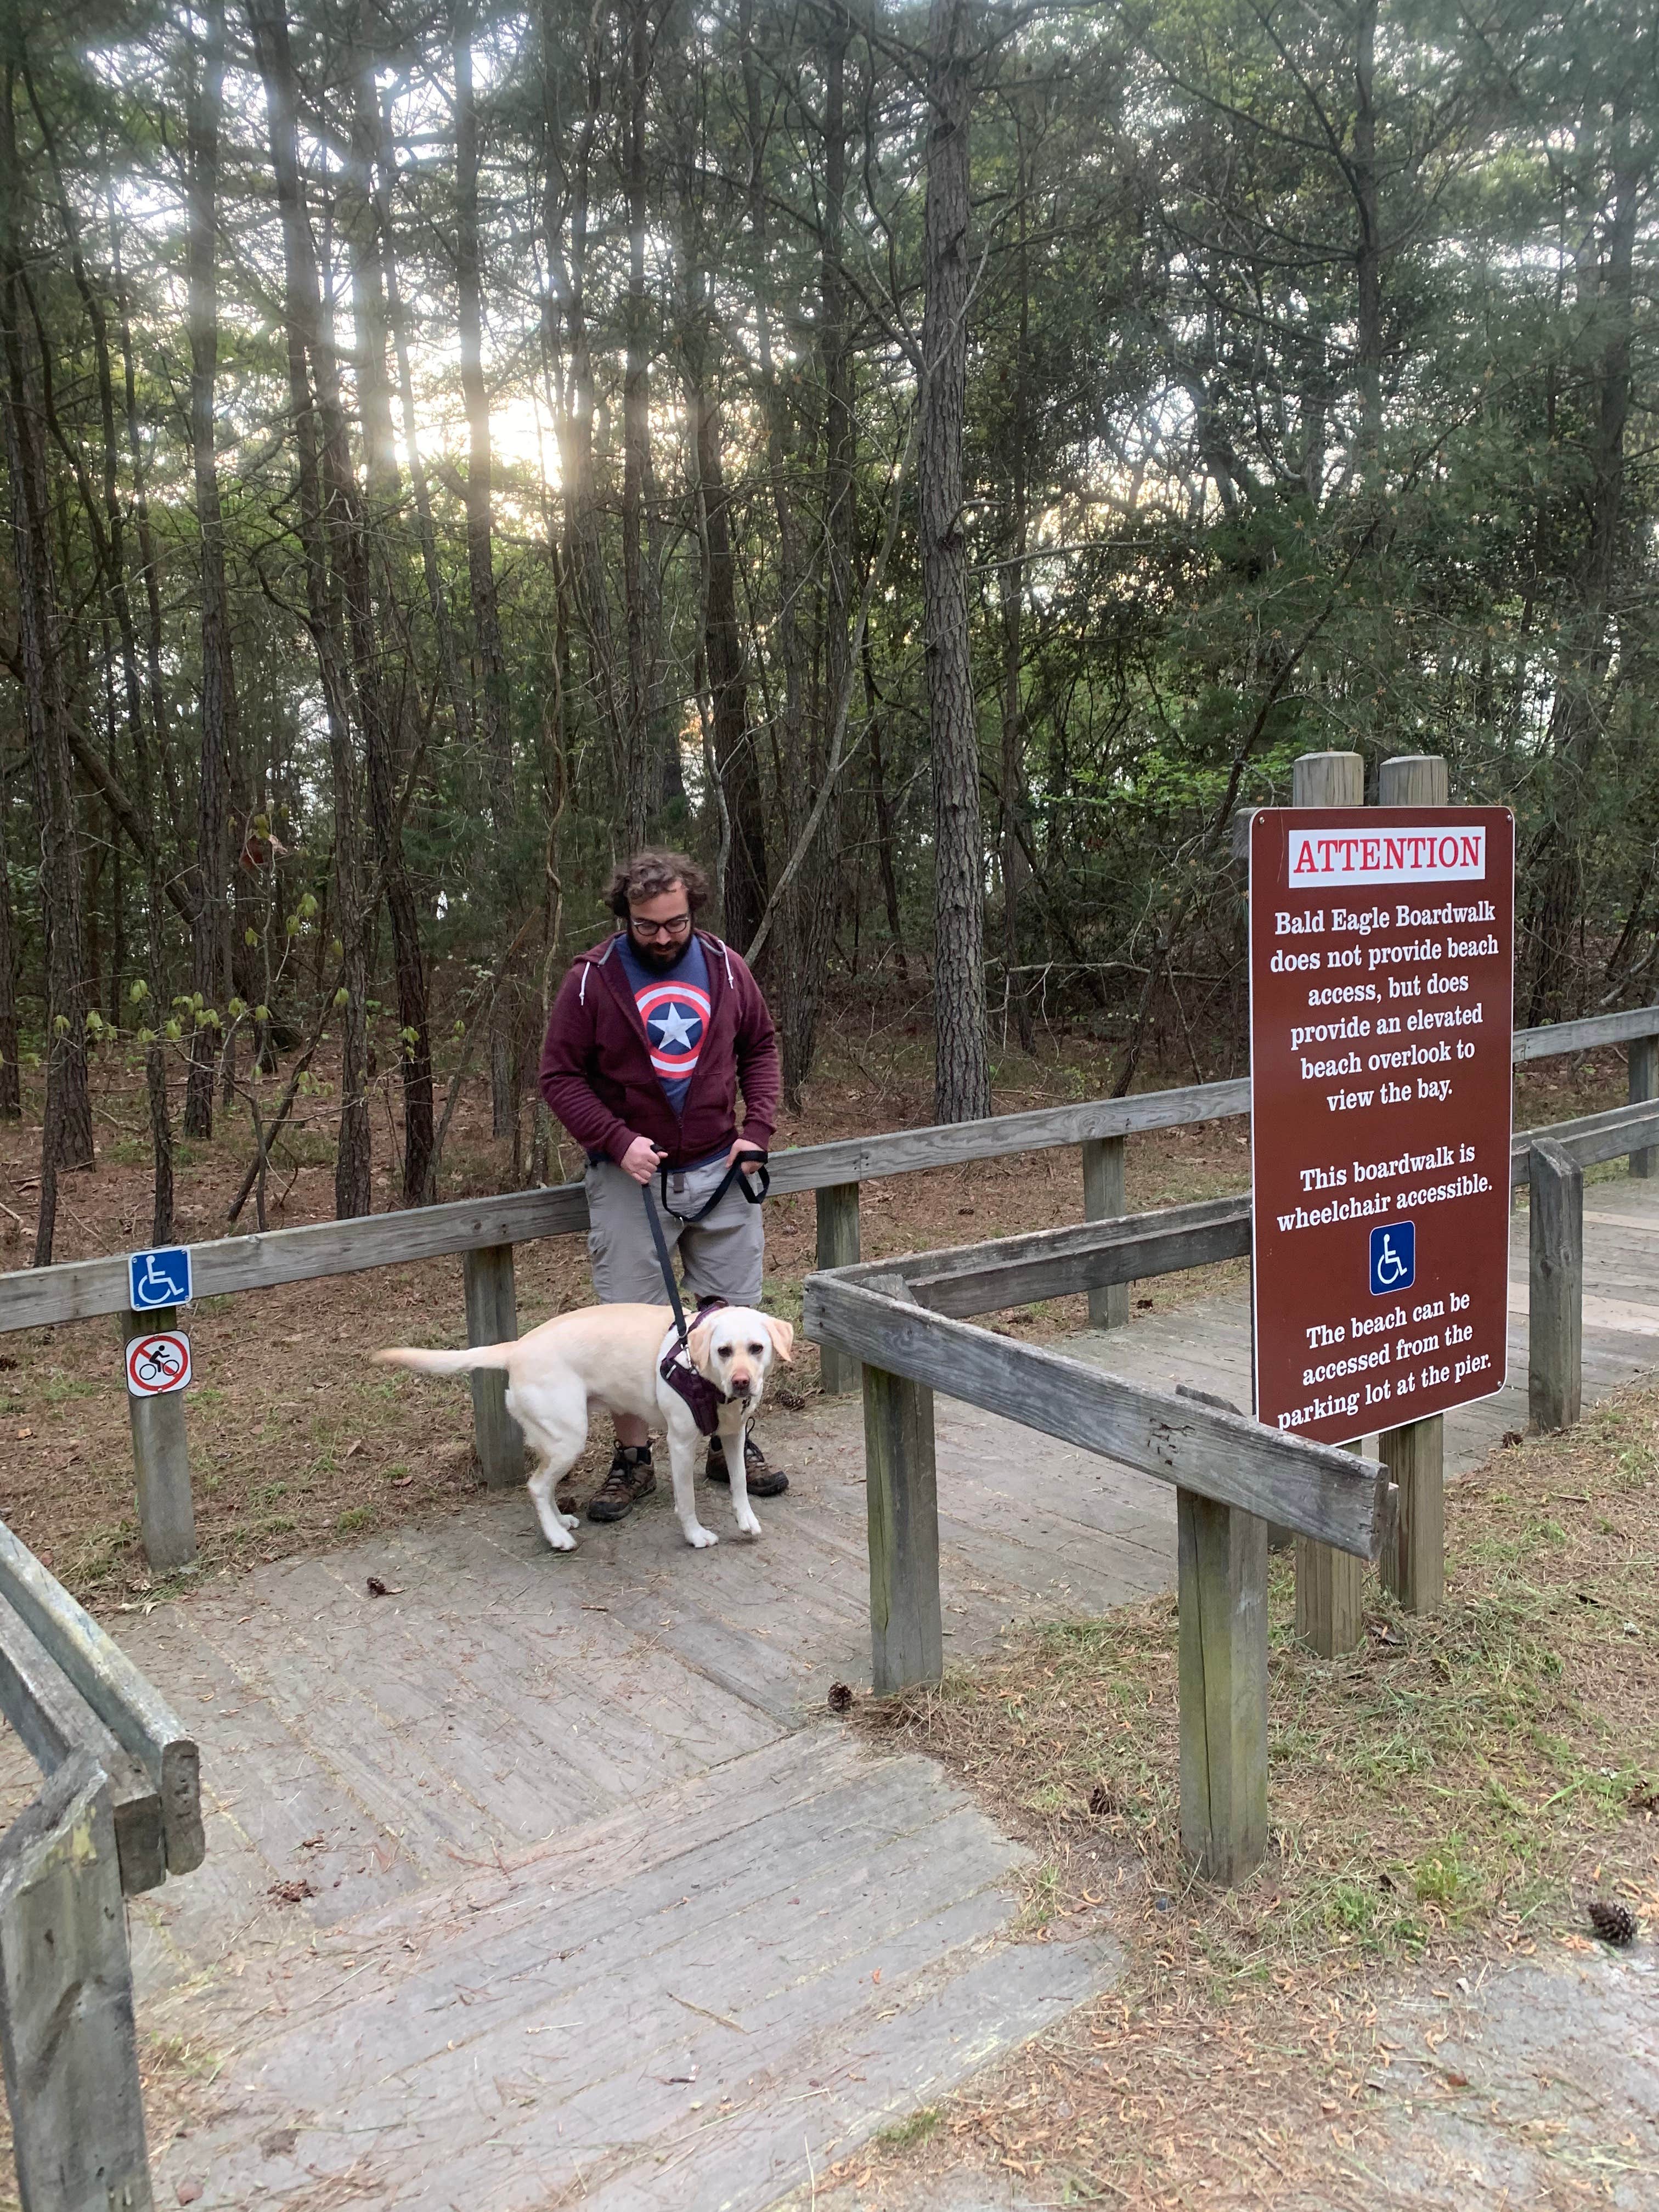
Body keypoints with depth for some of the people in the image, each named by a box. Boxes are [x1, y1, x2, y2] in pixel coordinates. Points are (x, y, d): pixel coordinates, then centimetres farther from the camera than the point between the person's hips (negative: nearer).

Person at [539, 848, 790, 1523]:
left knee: (733, 1314, 10)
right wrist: (616, 1140, -18)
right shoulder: (591, 979, -9)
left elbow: (760, 1047, 11)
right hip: (630, 1177, -3)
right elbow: (559, 1075, -6)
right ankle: (632, 1459, 16)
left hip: (719, 1172, 3)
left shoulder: (724, 966, 0)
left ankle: (730, 1442, 26)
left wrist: (757, 1127, -3)